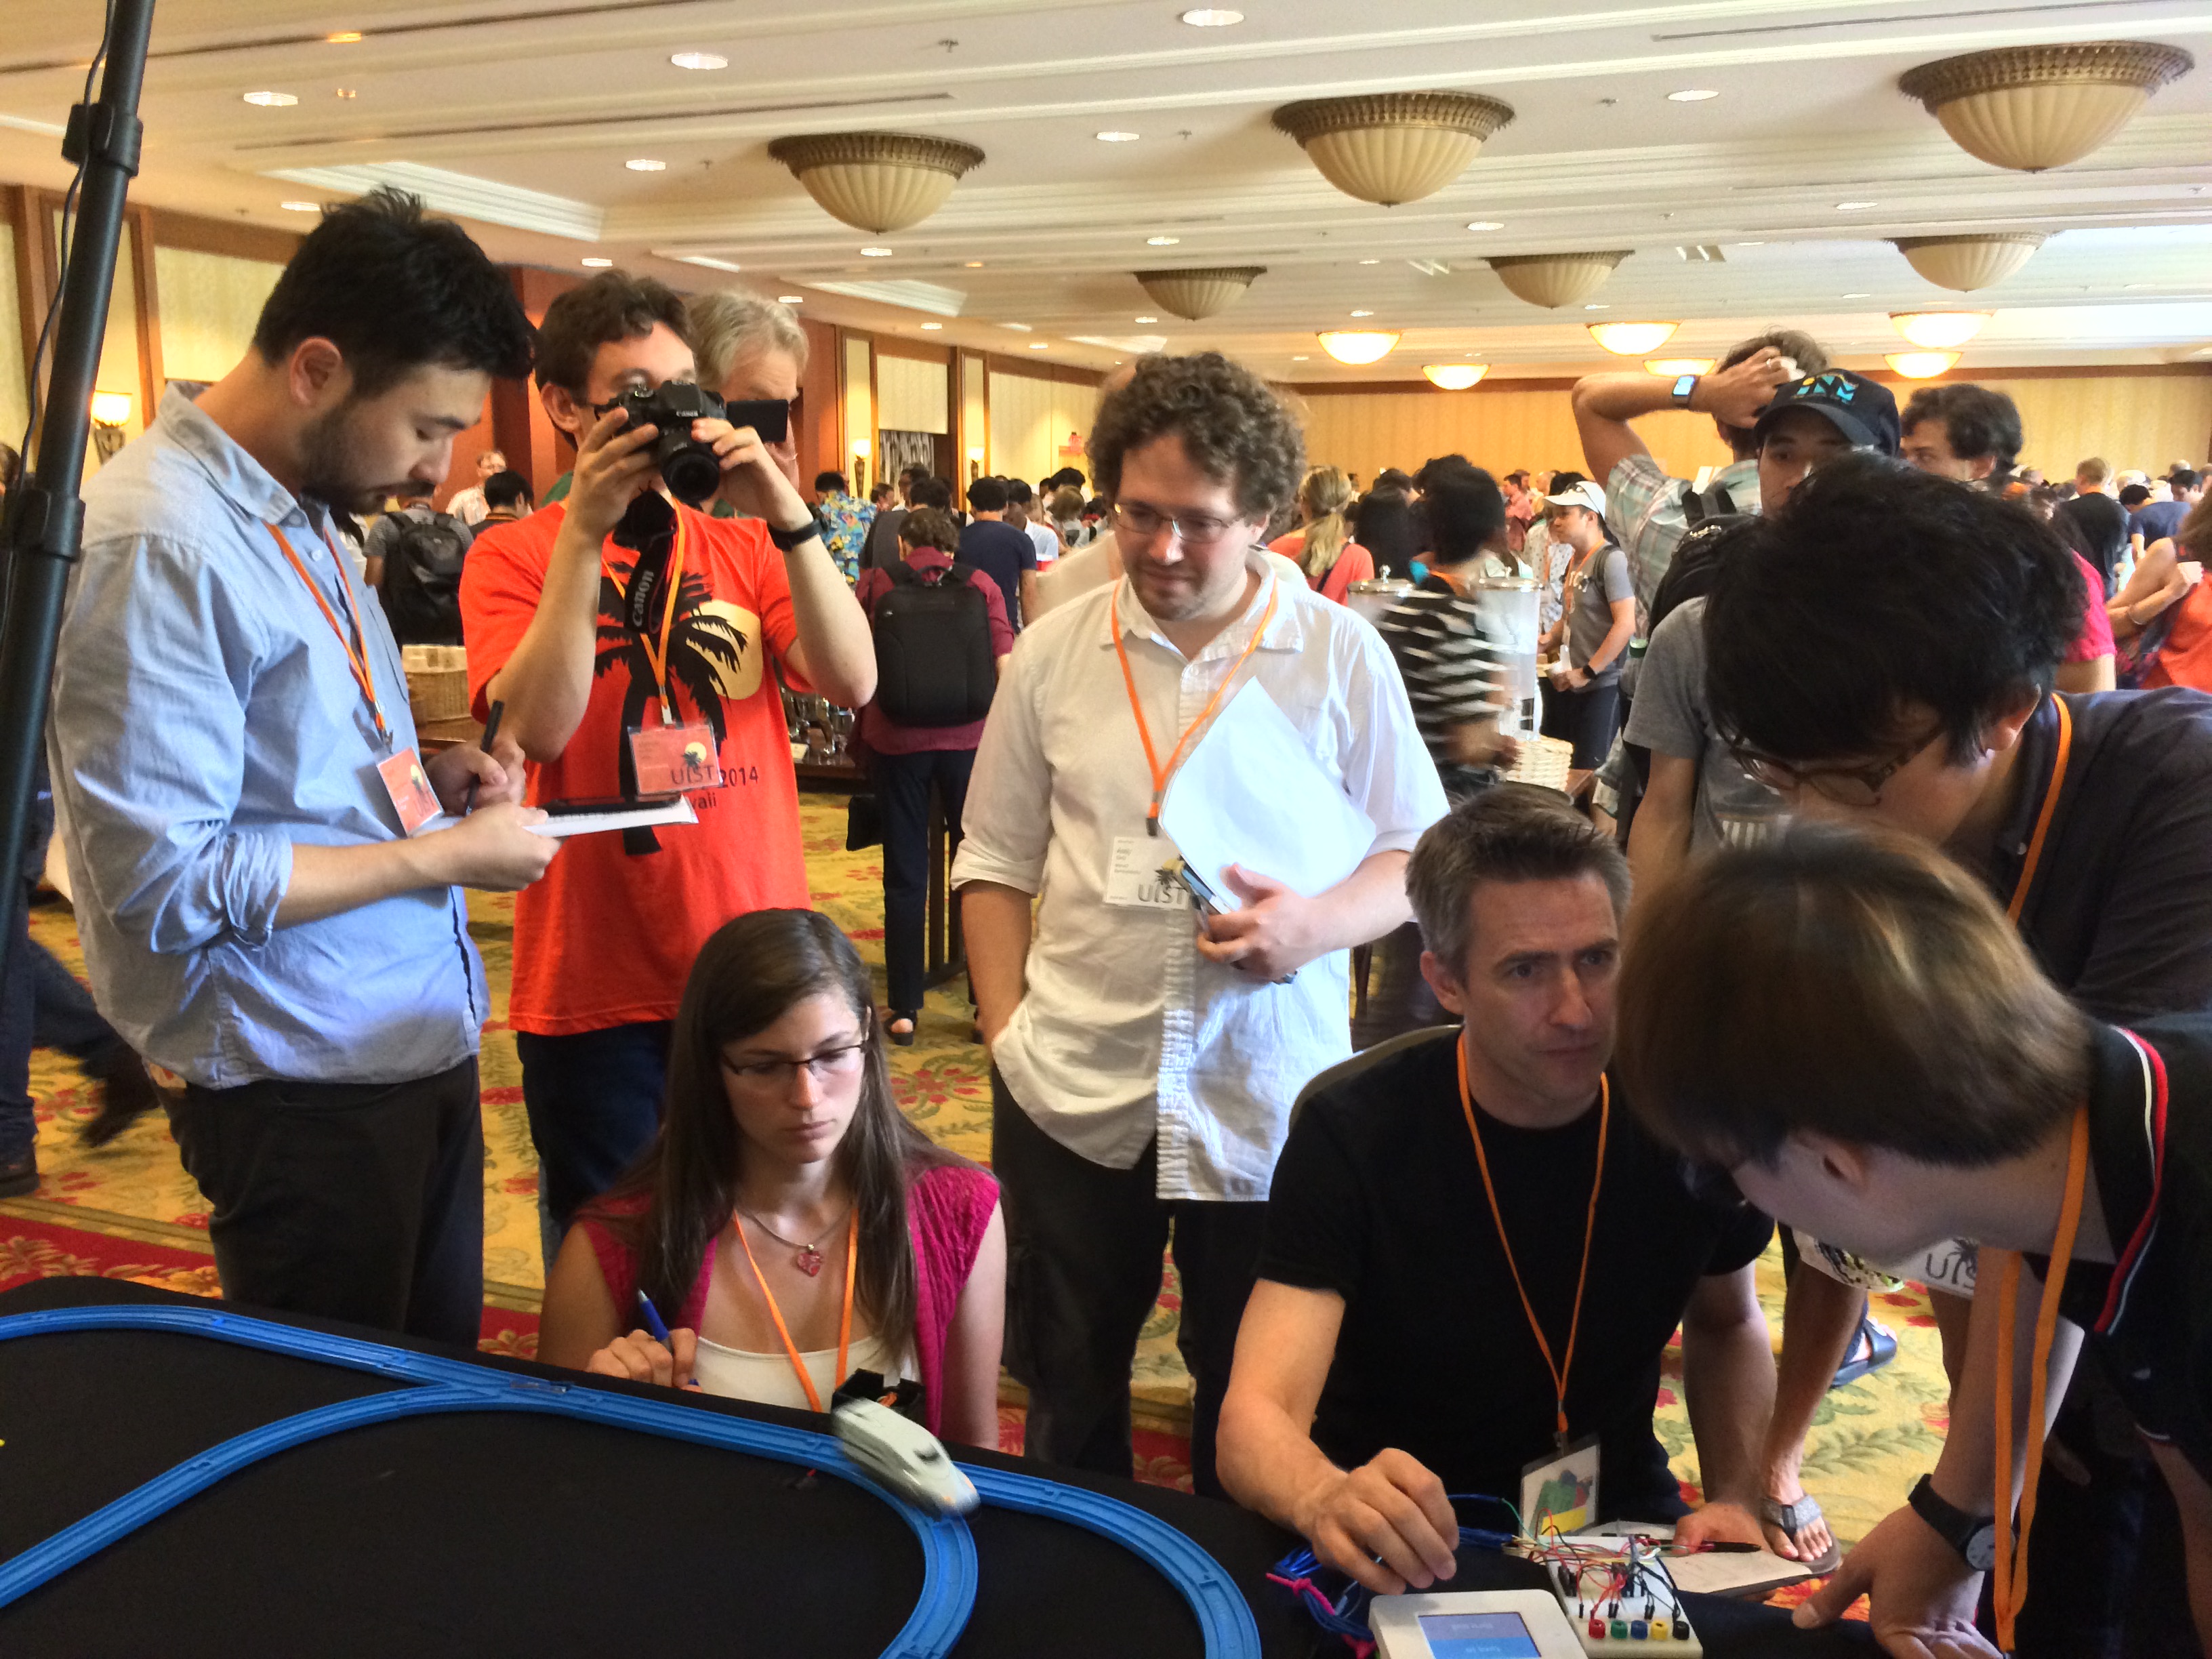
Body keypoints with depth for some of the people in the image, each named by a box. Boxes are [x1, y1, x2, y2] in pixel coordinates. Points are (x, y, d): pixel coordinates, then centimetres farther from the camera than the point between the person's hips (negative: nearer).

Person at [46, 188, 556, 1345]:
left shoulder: (300, 514, 9)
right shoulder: (157, 544, -21)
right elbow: (166, 883, -24)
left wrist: (430, 777, 2)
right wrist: (450, 856, -18)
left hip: (425, 1044, 9)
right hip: (306, 1087, -9)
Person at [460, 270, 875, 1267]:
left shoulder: (743, 546, 7)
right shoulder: (513, 557, 0)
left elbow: (852, 683, -7)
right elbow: (539, 726, -17)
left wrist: (785, 514, -16)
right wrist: (586, 528, -19)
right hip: (595, 987, -2)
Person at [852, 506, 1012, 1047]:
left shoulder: (876, 582, 7)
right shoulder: (981, 586, 6)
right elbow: (1005, 669, -1)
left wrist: (861, 727, 26)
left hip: (896, 741, 0)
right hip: (968, 739, 0)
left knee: (905, 875, 8)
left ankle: (904, 1009, 11)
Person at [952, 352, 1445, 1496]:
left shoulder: (1341, 653, -2)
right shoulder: (1053, 651, 3)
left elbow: (1418, 857, 1)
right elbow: (996, 862, 9)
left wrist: (1318, 925, -18)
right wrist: (1006, 1029, 1)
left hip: (1269, 1103, -1)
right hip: (1070, 1097, 2)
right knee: (1067, 1395, 17)